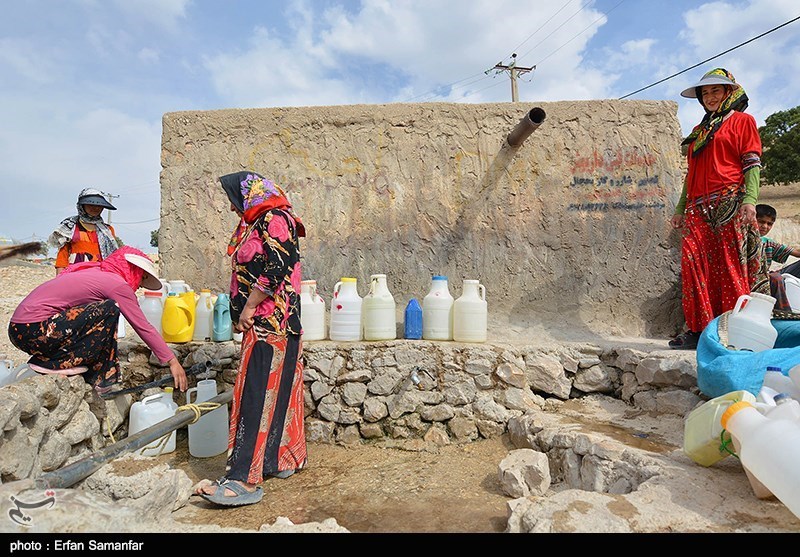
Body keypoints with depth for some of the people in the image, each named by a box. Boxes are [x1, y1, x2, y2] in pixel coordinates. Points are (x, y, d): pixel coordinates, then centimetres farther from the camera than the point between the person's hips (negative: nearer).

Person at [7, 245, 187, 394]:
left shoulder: (96, 272, 17)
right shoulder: (119, 284, -9)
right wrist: (172, 361, -6)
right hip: (33, 330, -10)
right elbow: (144, 328, -9)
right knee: (109, 310, -14)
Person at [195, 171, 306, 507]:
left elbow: (276, 270, -20)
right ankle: (285, 459, 26)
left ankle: (243, 479, -9)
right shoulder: (255, 223, 20)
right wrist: (241, 313, 12)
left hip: (270, 324, -10)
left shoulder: (276, 220, -9)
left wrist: (248, 308, -14)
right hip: (260, 324, 10)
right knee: (276, 392, 14)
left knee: (257, 394, -11)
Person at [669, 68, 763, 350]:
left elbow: (752, 164, 0)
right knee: (694, 263, -8)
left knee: (731, 266, -10)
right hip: (698, 208, 5)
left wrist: (750, 199, -14)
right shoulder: (698, 131, 27)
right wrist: (680, 209, 17)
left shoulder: (742, 121, 12)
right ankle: (699, 330, -6)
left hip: (729, 203, -5)